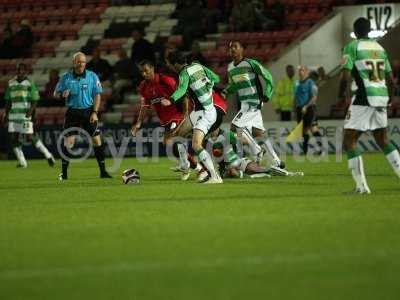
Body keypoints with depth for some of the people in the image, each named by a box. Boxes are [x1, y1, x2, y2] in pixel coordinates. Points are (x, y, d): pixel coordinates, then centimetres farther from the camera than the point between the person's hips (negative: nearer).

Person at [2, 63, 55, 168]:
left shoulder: (30, 83, -3)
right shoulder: (11, 83, 12)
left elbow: (35, 100, -5)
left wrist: (31, 111, -20)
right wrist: (6, 114, 14)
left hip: (25, 115, -6)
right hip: (13, 115, 6)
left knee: (30, 137, -10)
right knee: (13, 138, -1)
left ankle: (48, 155, 5)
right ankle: (22, 162, 7)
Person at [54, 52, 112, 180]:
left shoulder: (92, 76, 0)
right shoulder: (66, 77, 2)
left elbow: (97, 95, 1)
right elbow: (56, 94, 7)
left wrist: (95, 112, -8)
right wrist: (62, 94, -17)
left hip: (88, 112, 0)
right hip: (72, 112, 0)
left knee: (97, 140, -3)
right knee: (68, 142, -6)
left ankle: (103, 171, 6)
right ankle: (64, 173, 3)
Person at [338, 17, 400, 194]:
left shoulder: (352, 47, -2)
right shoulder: (380, 48, 15)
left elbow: (345, 76, -11)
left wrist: (341, 94, 5)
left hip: (363, 99, -6)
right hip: (381, 97, 6)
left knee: (349, 141, 1)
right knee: (383, 141, 19)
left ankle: (361, 185, -8)